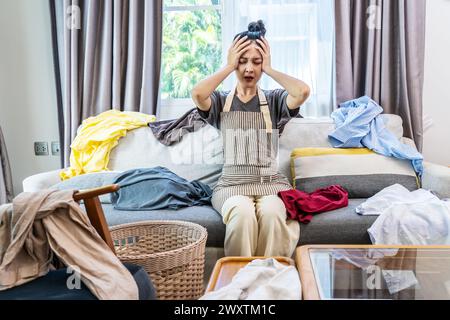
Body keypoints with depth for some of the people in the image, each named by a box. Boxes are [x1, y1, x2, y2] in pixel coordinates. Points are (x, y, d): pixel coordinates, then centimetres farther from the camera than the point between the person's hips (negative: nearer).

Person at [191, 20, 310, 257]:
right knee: (243, 214, -34)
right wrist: (229, 67, -4)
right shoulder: (220, 101, 9)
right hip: (232, 184, 0)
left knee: (271, 213, -33)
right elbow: (197, 93, -15)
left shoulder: (274, 100, 10)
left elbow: (303, 91, -13)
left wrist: (269, 69, -2)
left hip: (271, 182, 1)